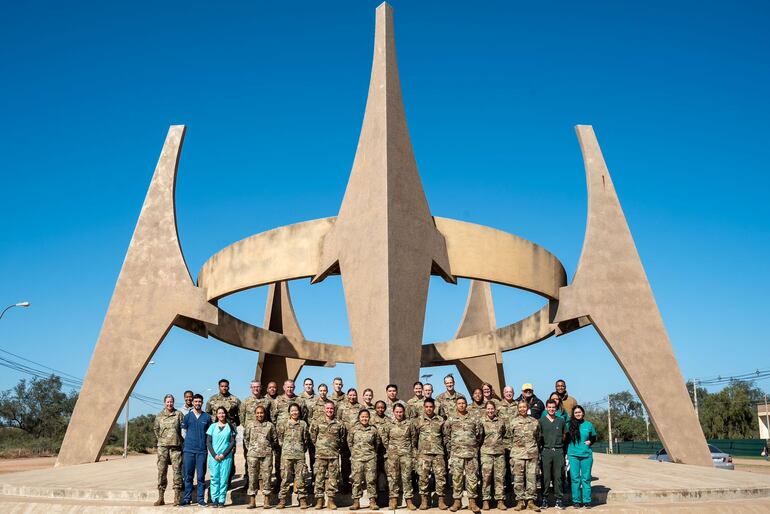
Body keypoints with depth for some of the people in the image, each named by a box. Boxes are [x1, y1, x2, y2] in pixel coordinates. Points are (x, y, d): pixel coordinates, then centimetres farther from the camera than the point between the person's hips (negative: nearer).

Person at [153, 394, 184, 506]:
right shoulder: (159, 415, 9)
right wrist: (160, 439, 12)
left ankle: (177, 497, 2)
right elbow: (155, 428, 18)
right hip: (162, 446, 2)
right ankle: (160, 498, 11)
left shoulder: (179, 414, 3)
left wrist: (180, 440, 2)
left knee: (177, 470, -4)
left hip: (176, 446, -2)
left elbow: (184, 429, 4)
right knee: (161, 471, 3)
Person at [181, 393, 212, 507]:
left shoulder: (207, 417, 5)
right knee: (188, 475, 3)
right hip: (188, 449, 0)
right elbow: (184, 431, 11)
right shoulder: (187, 416, 6)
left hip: (202, 450, 0)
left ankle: (201, 499, 9)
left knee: (201, 476, 3)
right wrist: (189, 441, 5)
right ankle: (187, 498, 11)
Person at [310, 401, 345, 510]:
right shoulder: (317, 423, 2)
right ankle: (319, 500, 9)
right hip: (320, 455, 0)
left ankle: (331, 500, 10)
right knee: (319, 477, 1)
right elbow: (313, 437, 11)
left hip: (334, 455, 1)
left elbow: (342, 438, 15)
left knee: (333, 478, 2)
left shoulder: (339, 424, 4)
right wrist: (319, 446, 9)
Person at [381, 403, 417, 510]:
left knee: (407, 477, 0)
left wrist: (412, 450, 9)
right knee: (393, 477, 2)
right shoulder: (388, 425, 4)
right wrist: (390, 449, 6)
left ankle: (409, 500, 6)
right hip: (392, 455, 0)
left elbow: (414, 438, 10)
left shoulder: (409, 424, 4)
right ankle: (393, 499, 9)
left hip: (406, 454, 0)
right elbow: (384, 439, 10)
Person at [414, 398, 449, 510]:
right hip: (423, 453, -1)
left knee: (440, 476, -1)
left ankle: (441, 500, 8)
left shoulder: (440, 420, 7)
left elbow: (445, 435, 12)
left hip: (438, 453, 1)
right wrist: (416, 451, 1)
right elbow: (414, 437, 5)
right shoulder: (418, 421, 4)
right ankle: (424, 500, 9)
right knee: (423, 477, 0)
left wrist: (445, 449, 8)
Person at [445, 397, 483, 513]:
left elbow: (479, 434, 11)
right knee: (456, 477, 2)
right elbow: (446, 436, 10)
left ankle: (472, 501, 10)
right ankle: (457, 501, 11)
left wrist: (474, 446, 12)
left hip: (472, 453, 0)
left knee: (472, 477, 1)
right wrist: (450, 449, 8)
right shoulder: (450, 420, 6)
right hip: (456, 453, 0)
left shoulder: (474, 419, 6)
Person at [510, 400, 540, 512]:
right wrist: (515, 448, 8)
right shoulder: (513, 422, 4)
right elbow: (510, 438, 10)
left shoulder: (534, 421, 7)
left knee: (532, 477, 1)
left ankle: (530, 500, 10)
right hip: (517, 454, -1)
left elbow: (538, 437, 17)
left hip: (532, 453, 1)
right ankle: (520, 501, 9)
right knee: (518, 478, 1)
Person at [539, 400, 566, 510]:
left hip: (558, 451, 1)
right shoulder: (541, 421, 4)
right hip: (546, 451, -1)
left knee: (558, 476, 3)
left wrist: (559, 444, 7)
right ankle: (544, 499, 7)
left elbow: (564, 435, 17)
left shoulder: (561, 421, 9)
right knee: (545, 477, 1)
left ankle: (559, 499, 9)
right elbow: (538, 436, 7)